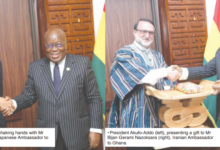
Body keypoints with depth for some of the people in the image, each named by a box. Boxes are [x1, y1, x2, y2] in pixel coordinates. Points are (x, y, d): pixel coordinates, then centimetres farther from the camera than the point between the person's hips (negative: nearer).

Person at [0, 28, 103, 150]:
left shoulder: (83, 63, -2)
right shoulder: (35, 67, 5)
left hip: (77, 135, -1)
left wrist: (95, 129, -6)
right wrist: (13, 104, -13)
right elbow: (28, 96, 8)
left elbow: (94, 99, -2)